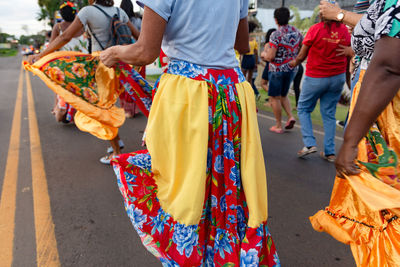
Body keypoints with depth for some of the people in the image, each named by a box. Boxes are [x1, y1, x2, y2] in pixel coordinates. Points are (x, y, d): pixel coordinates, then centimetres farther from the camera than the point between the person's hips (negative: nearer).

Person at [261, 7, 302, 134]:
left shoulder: (276, 35, -16)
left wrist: (264, 54, 2)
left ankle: (278, 126, 10)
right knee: (283, 95, 23)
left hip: (277, 70, -6)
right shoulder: (297, 32, 4)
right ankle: (290, 116, 6)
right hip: (292, 69, 7)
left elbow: (270, 57, -18)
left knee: (274, 97, 6)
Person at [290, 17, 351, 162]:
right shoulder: (344, 30, 0)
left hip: (315, 77, -4)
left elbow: (302, 56, -7)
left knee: (303, 108, 12)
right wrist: (345, 75, 21)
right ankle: (329, 152, 12)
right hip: (338, 77, 5)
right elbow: (348, 56, 7)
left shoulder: (316, 29, -12)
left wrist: (294, 63, 15)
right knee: (329, 113, 11)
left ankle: (310, 143, 1)